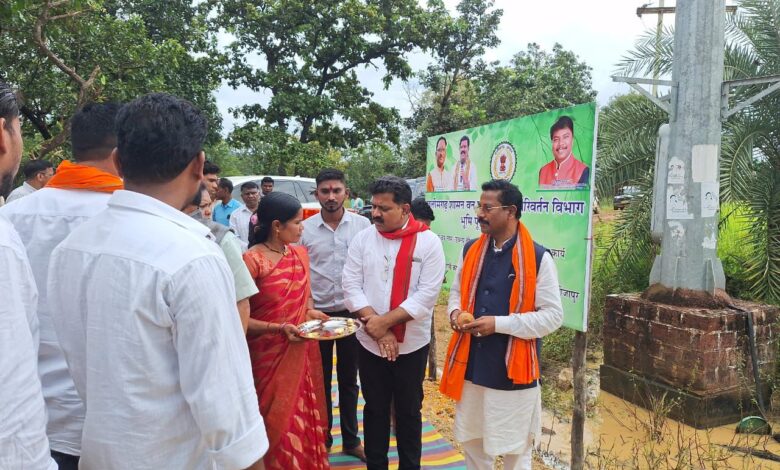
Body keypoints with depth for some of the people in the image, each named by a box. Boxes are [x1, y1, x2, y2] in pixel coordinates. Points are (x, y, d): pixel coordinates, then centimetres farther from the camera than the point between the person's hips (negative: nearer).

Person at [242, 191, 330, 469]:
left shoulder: (300, 254, 5)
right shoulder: (252, 261, -17)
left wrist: (311, 312, -1)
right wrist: (279, 328, -26)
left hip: (303, 353, 6)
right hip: (270, 357, -6)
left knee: (305, 419, 16)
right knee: (279, 423, 6)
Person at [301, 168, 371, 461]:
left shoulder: (363, 225, -4)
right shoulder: (305, 229, -4)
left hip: (352, 312, 0)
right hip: (317, 313, 0)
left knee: (349, 379, 14)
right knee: (320, 380, 14)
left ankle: (351, 440, 29)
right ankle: (322, 439, 30)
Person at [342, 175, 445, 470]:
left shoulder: (428, 242, -10)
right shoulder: (362, 239, -2)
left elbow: (427, 295, -15)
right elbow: (351, 286, -7)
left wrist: (385, 321, -19)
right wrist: (378, 329, -16)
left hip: (412, 344, -2)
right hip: (370, 343, 2)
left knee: (408, 412, 14)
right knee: (375, 409, 16)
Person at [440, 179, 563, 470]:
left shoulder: (538, 258, -13)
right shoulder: (470, 250, 4)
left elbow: (553, 315, -14)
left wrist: (499, 323, -21)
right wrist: (455, 313, -5)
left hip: (513, 372, -5)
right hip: (471, 367, 5)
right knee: (472, 441, 20)